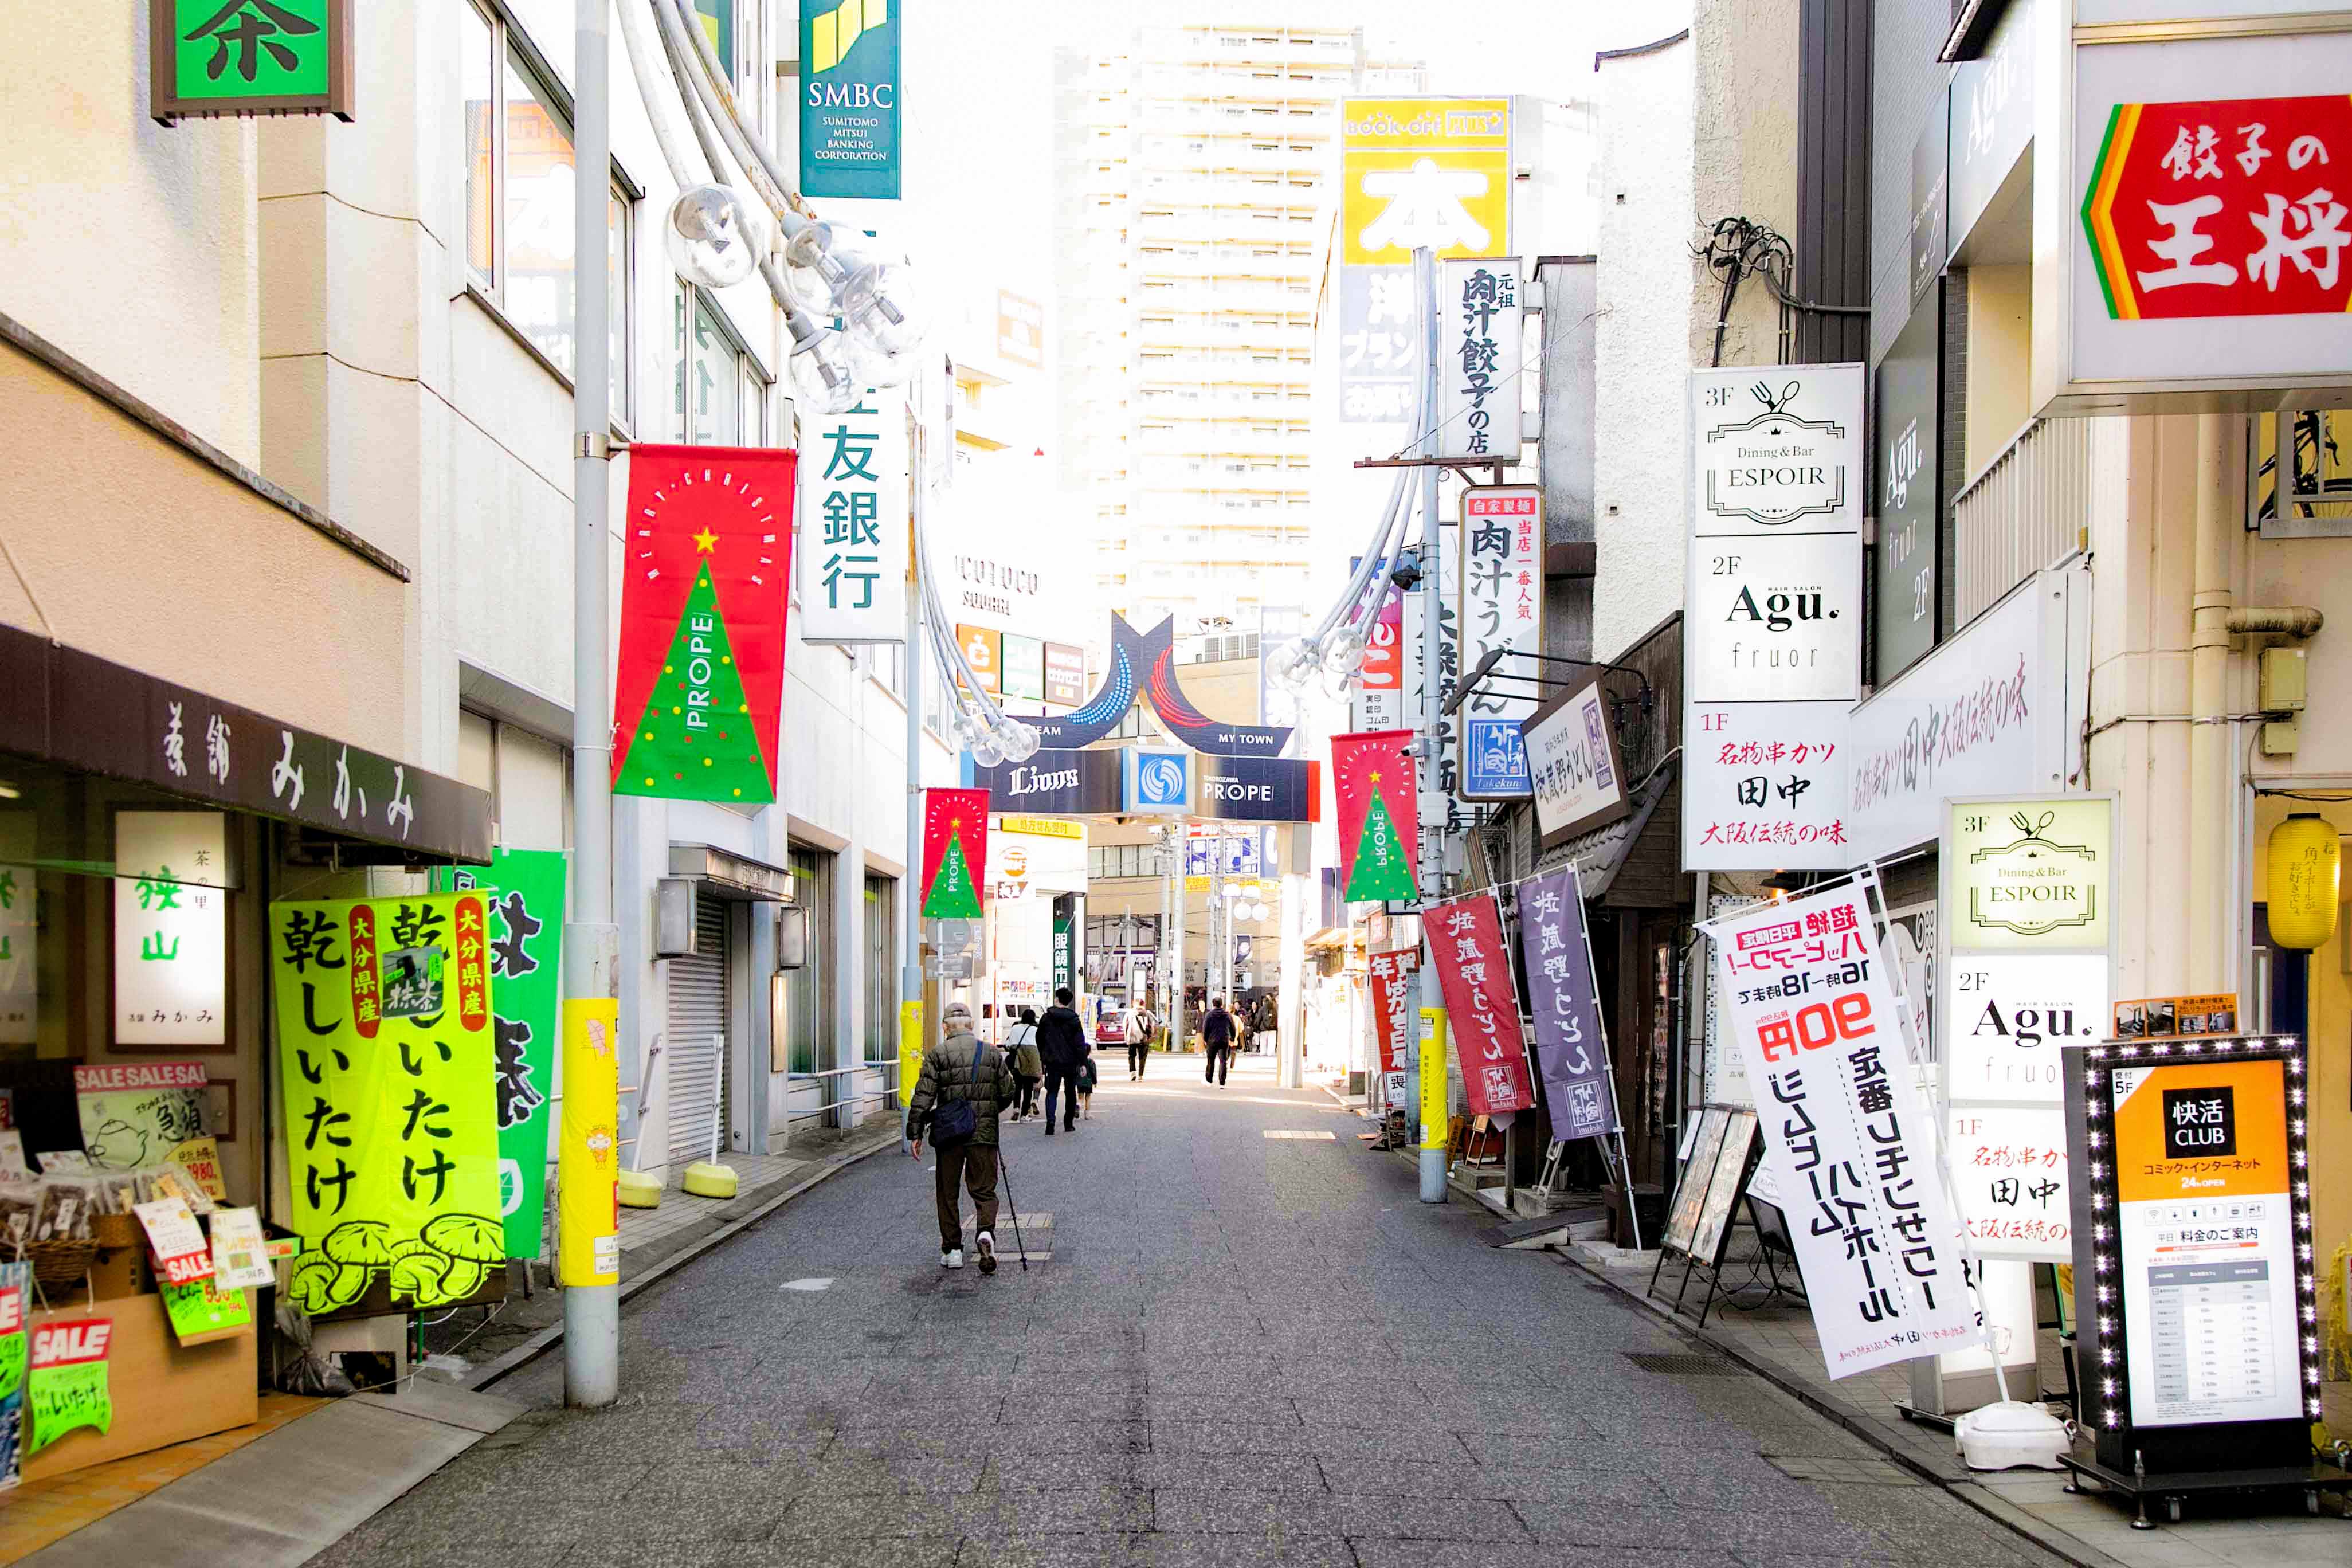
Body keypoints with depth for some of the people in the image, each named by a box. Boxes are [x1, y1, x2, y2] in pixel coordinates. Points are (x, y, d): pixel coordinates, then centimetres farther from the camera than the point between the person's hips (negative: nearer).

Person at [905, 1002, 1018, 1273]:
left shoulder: (937, 1055, -3)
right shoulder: (992, 1053, 6)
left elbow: (923, 1097, -8)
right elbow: (1007, 1094, 10)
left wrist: (915, 1134, -3)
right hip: (985, 1133, 1)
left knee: (948, 1193, 11)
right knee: (984, 1190, 6)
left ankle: (952, 1249, 13)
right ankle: (986, 1232, -20)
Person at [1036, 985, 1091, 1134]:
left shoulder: (1046, 1018, -1)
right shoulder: (1074, 1019, -6)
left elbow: (1040, 1039, 8)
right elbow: (1080, 1043, -8)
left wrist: (1043, 1058, 20)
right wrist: (1083, 1063, -5)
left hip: (1053, 1061, 0)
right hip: (1071, 1061, 0)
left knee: (1052, 1092, 2)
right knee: (1070, 1093, 13)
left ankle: (1050, 1122, -19)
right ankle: (1068, 1124, 19)